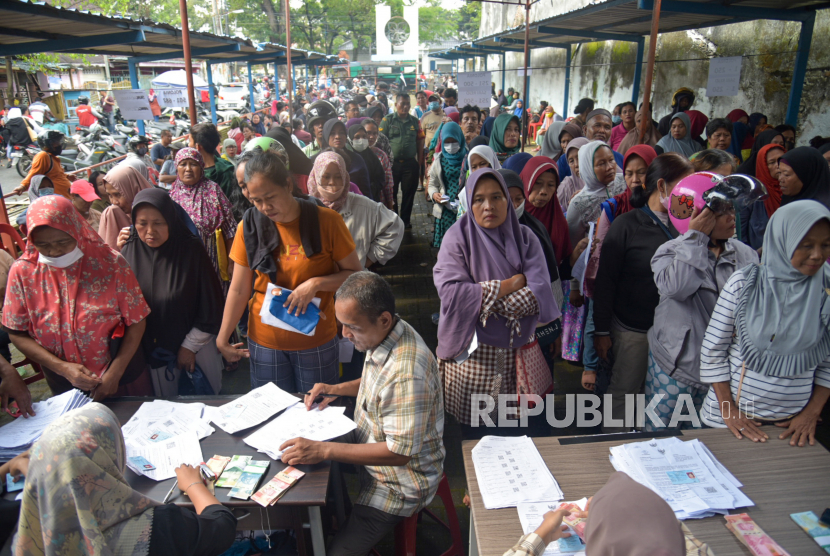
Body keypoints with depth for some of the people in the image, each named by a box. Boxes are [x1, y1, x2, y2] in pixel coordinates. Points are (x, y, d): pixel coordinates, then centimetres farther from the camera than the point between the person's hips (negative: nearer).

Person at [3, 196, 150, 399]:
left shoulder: (110, 262, -16)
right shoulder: (22, 272, -10)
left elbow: (136, 322, -11)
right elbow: (18, 334, -4)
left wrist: (115, 373, -16)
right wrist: (62, 368, -15)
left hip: (122, 378, -1)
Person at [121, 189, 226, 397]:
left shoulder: (191, 249, -15)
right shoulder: (129, 251, -6)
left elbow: (210, 304, -10)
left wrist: (191, 345, -8)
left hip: (197, 341, -2)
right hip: (153, 347, 3)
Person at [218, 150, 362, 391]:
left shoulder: (325, 220, -11)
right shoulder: (249, 226, -4)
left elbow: (355, 274, -6)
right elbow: (239, 290, 1)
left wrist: (316, 283, -20)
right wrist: (222, 339, 0)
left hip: (317, 341, -1)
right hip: (264, 342, 2)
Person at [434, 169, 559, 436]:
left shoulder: (524, 238, 3)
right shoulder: (457, 237, -5)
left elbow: (540, 292, -10)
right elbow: (451, 292, -20)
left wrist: (485, 298, -17)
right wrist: (513, 283, -14)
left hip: (517, 350, 3)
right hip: (471, 352, -2)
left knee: (513, 430, 11)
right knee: (474, 428, 7)